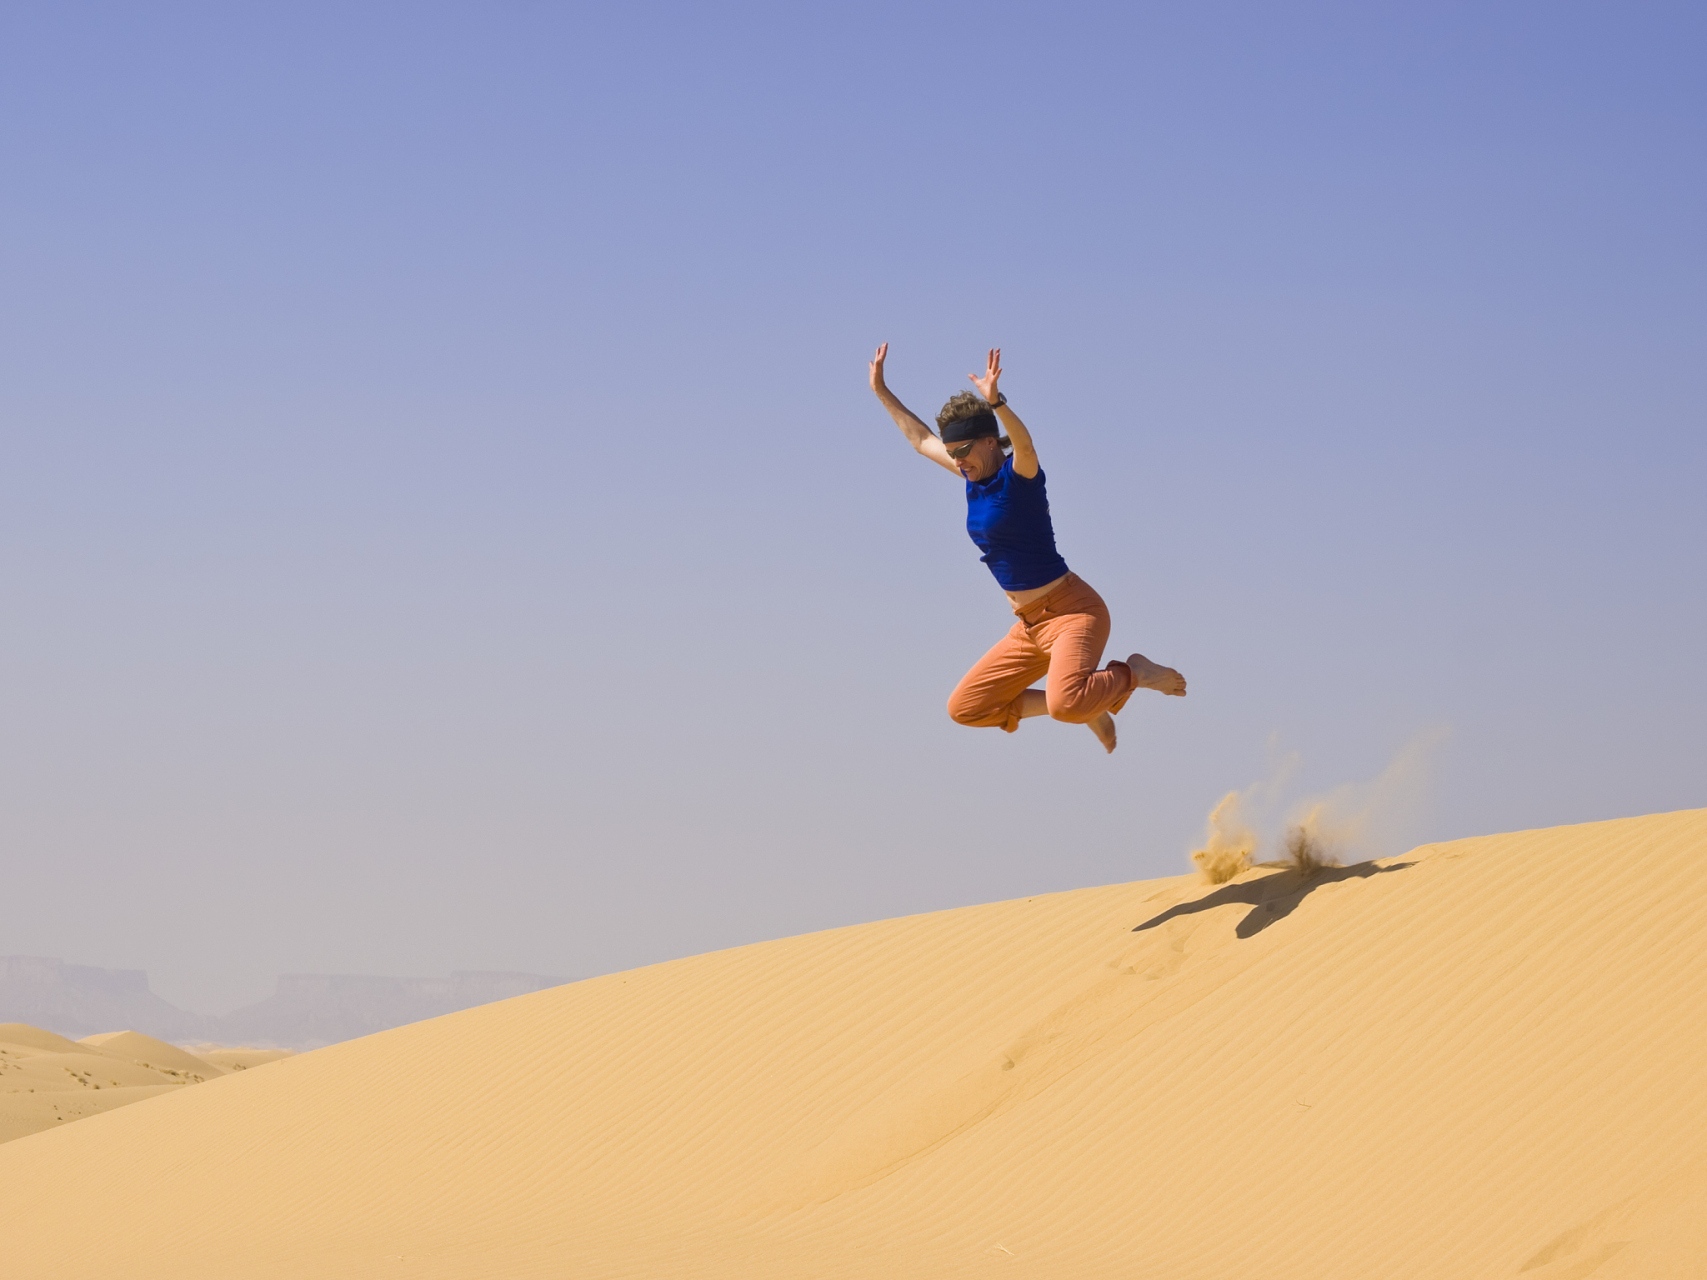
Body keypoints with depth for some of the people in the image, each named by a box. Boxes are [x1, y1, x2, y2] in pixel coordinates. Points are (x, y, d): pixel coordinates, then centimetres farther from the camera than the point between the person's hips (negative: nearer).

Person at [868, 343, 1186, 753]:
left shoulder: (1020, 474, -15)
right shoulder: (976, 475, 8)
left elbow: (1025, 444, -40)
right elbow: (920, 438, 24)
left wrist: (995, 401, -57)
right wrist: (882, 392, 26)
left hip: (1072, 611, -9)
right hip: (1030, 627, 9)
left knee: (1066, 705, -34)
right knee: (964, 708, 9)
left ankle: (1134, 673, -2)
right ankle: (1085, 703, 16)